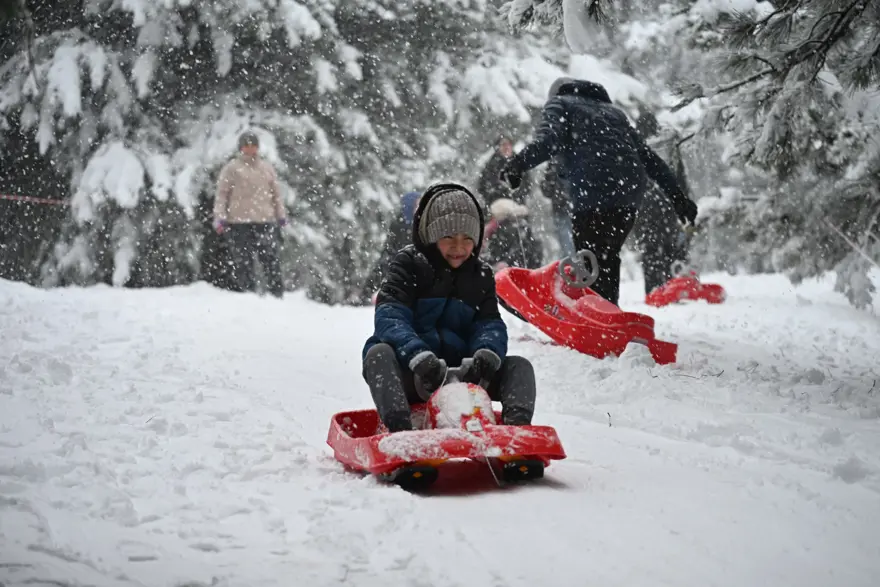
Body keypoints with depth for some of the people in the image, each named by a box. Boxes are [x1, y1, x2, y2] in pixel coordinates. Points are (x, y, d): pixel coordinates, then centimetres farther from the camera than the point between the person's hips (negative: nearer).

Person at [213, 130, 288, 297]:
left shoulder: (267, 167, 15)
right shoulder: (231, 168, 4)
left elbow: (276, 193, 21)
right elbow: (221, 194, 2)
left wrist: (281, 215, 18)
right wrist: (219, 218, -7)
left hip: (265, 221, 3)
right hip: (239, 223, -3)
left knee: (272, 260, -2)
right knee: (243, 262, 0)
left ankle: (277, 295, 2)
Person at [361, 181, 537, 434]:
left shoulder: (481, 275, 12)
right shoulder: (408, 264, -3)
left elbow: (490, 324, 1)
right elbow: (389, 318, -17)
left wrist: (488, 352, -25)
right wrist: (418, 356, -36)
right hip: (410, 375, -4)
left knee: (519, 366, -13)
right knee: (379, 353, -34)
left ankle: (515, 429, -40)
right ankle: (399, 429, -53)